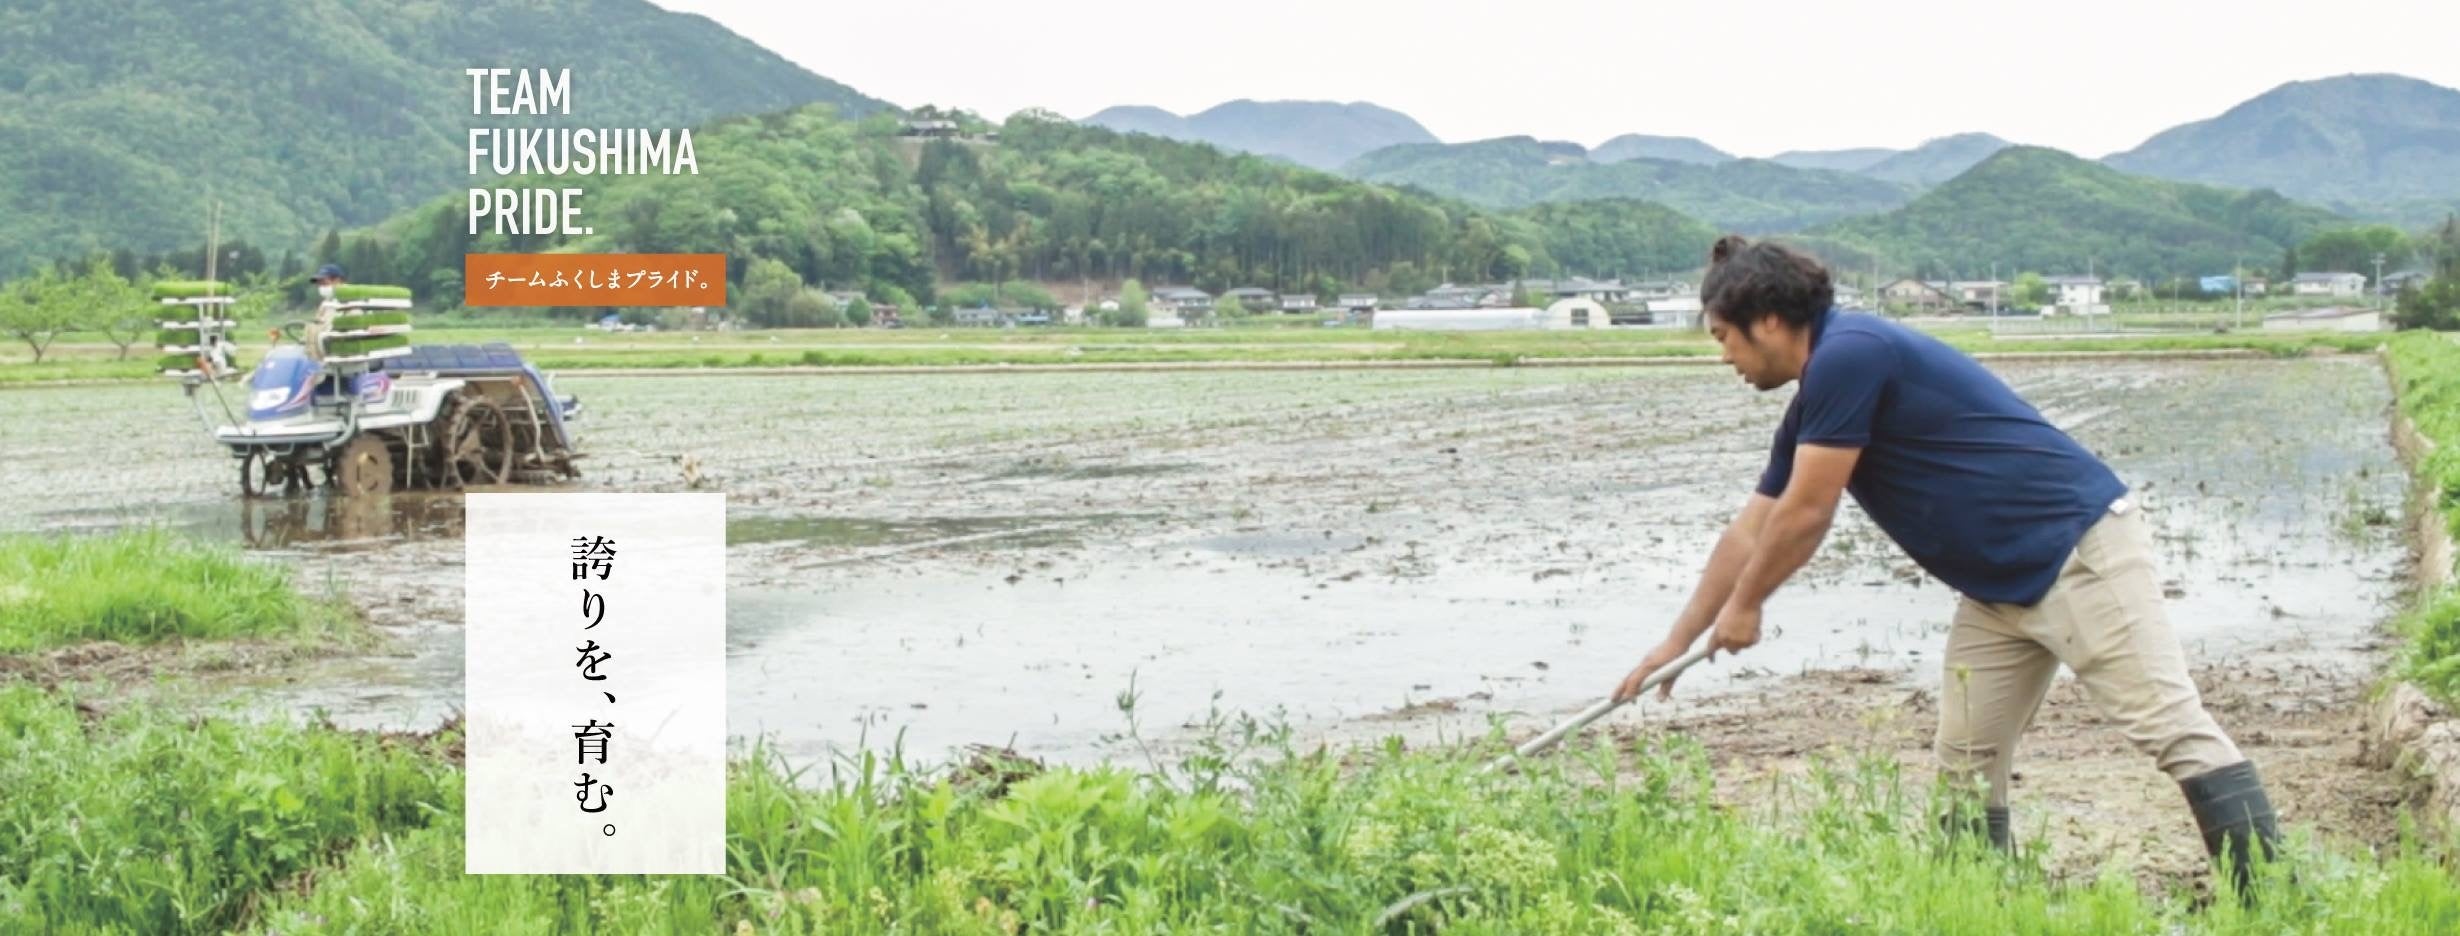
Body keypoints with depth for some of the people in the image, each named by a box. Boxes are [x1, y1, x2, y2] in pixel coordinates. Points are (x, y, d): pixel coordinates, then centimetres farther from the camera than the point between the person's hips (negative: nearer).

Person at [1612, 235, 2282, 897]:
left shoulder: (1848, 355, -17)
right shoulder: (1818, 399, 13)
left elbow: (1805, 516, -14)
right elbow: (1753, 531, 21)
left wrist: (1744, 606, 2)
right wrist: (1677, 641, 26)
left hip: (2080, 548, -10)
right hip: (1998, 590, 10)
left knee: (2172, 727, -12)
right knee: (1966, 768, 8)